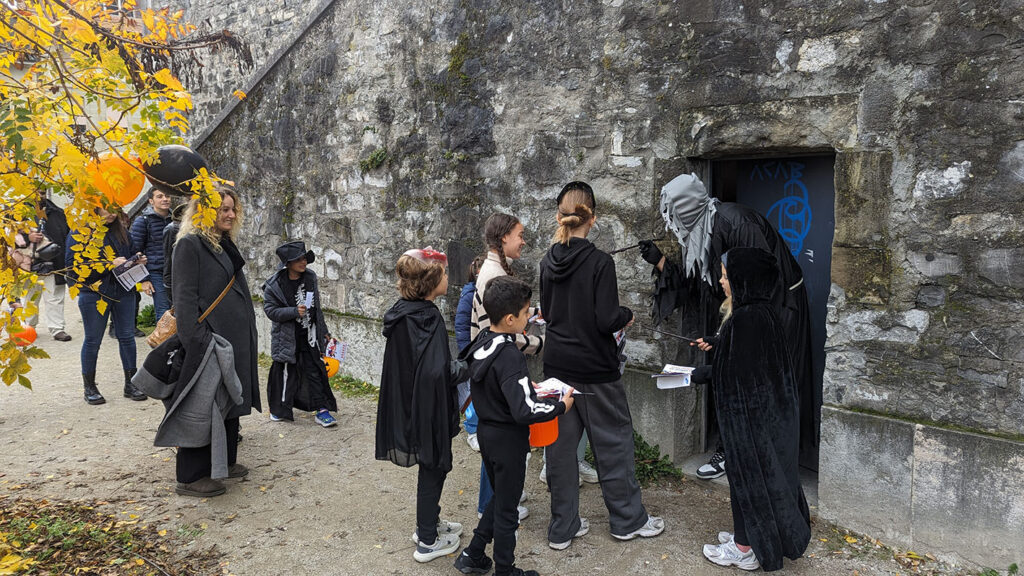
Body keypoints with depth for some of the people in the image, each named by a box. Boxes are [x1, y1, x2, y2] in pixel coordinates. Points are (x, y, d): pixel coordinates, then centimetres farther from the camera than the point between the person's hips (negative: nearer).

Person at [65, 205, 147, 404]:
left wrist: (137, 260, 2)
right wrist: (109, 264, -19)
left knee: (127, 336, 7)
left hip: (123, 292, 5)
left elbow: (129, 253, 25)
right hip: (94, 294, -4)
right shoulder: (79, 233, -5)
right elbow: (74, 264, -13)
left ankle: (130, 383, 17)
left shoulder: (120, 230, 12)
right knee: (92, 341, 6)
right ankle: (90, 387, 18)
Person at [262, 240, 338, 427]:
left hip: (309, 336, 4)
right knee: (285, 371, 6)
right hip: (287, 336, -4)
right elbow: (270, 310, -14)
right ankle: (279, 408, 25)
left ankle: (321, 409, 9)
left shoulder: (310, 277, 2)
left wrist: (323, 331, 14)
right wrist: (294, 312, -26)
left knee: (315, 370, 4)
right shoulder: (274, 284, -13)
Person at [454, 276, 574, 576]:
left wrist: (527, 386, 11)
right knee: (507, 508, 10)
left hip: (486, 431, 8)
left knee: (499, 496, 26)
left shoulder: (481, 344, -1)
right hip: (507, 438, -8)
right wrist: (560, 406, -21)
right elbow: (524, 411, -34)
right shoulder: (510, 357, -28)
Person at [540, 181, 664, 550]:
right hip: (595, 368, -5)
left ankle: (562, 528, 21)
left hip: (557, 366, 5)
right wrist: (627, 315, 1)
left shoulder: (548, 262, 2)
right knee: (614, 442, 11)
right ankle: (628, 520, 25)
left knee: (560, 445, 11)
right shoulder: (599, 262, -15)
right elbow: (607, 321, -18)